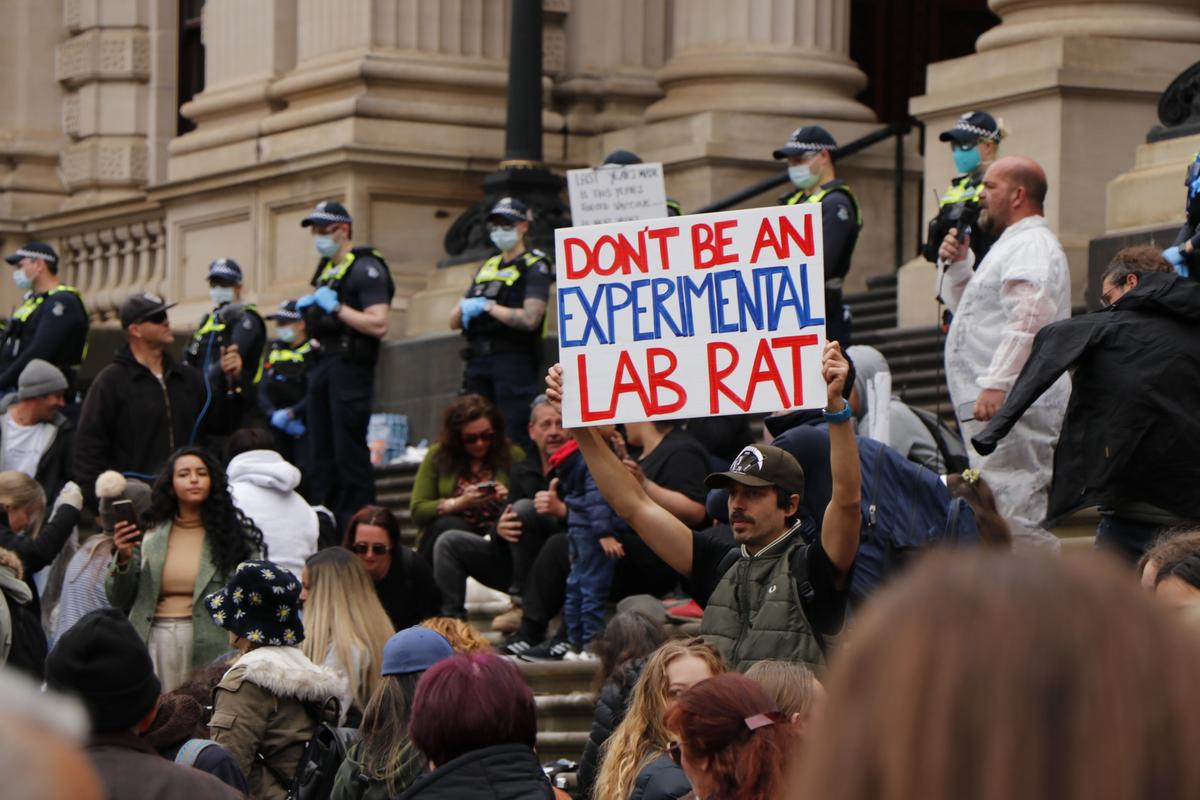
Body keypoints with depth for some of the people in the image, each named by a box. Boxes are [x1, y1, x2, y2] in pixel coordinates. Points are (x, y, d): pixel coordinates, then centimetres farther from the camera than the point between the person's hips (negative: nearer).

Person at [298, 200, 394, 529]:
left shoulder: (365, 268, -10)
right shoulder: (326, 269, 19)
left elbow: (378, 325, -21)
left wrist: (336, 307, -17)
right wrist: (308, 307, 11)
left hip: (349, 365, -10)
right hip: (321, 365, 10)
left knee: (349, 449, -10)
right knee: (321, 449, 11)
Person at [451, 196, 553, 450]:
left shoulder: (535, 267, -1)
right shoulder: (487, 267, 21)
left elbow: (529, 319, -16)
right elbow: (454, 321, 20)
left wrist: (488, 307, -8)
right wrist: (465, 306, -3)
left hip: (513, 360, -7)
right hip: (478, 360, 7)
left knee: (515, 439, -11)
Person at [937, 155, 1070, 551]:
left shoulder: (1031, 245, -10)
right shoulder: (1013, 244, 25)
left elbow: (1029, 316, -25)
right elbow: (964, 306, 36)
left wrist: (996, 384, -31)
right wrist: (957, 265, 17)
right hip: (1000, 403, 11)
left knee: (1014, 510, -17)